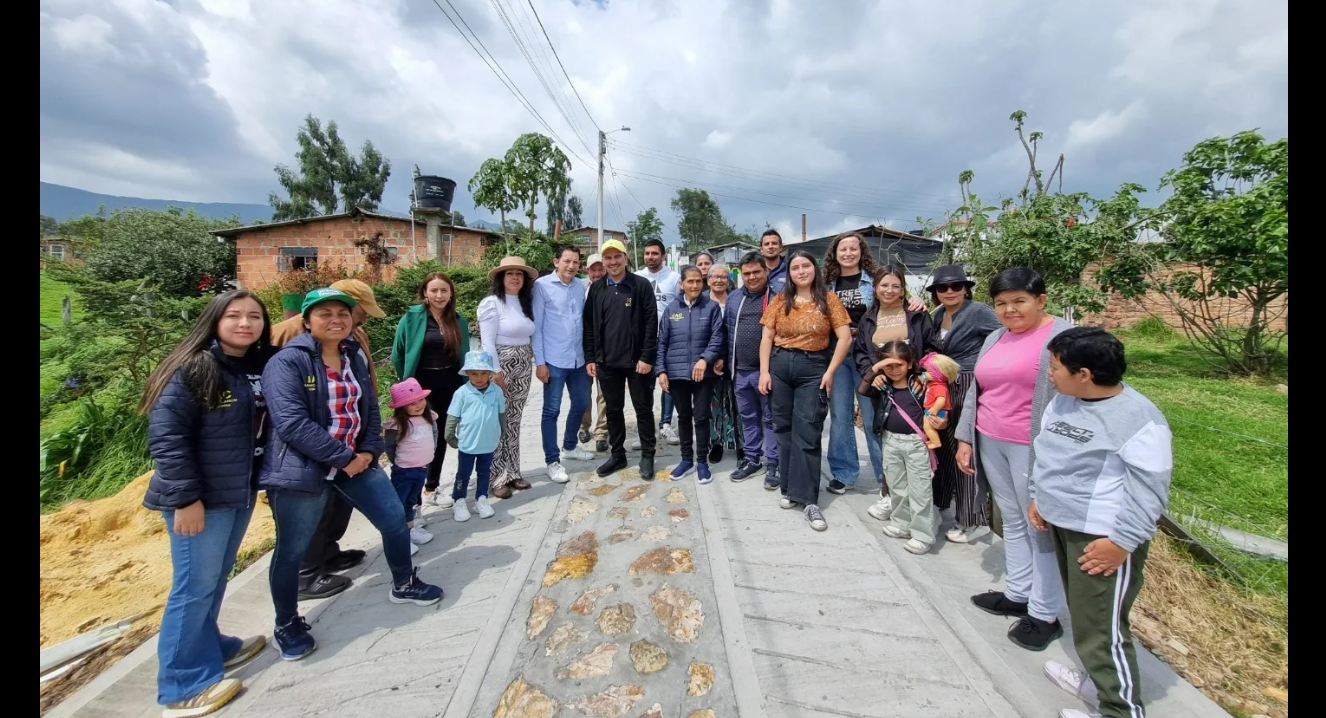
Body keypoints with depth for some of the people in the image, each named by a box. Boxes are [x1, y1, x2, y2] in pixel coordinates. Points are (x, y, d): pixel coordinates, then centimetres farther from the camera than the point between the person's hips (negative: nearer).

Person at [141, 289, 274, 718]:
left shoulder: (261, 367, 4)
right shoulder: (191, 369, -16)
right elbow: (165, 436, -18)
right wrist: (185, 498, -19)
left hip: (241, 493, 7)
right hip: (201, 499, -6)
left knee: (216, 579, 21)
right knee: (195, 586, 4)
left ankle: (210, 647, 38)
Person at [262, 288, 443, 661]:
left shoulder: (354, 357, 6)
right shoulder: (287, 362, -16)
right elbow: (292, 424, -24)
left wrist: (369, 451, -4)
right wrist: (343, 458, -20)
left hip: (355, 459, 7)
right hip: (301, 468, -6)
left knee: (395, 520, 11)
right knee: (292, 549, 9)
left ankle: (404, 585, 35)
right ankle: (287, 625, 33)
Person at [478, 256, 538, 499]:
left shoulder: (526, 302, 10)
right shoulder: (492, 302, -9)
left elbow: (530, 335, 10)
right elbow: (487, 342, -13)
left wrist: (534, 363, 3)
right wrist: (496, 373, -16)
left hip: (523, 368, 6)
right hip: (500, 366, -6)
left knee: (513, 422, 14)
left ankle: (512, 472, 25)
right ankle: (497, 477, 14)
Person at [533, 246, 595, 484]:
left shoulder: (580, 286, 8)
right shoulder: (542, 285, -7)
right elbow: (536, 325, -8)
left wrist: (588, 353, 11)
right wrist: (539, 362, -10)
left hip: (578, 358, 6)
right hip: (554, 360, -6)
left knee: (581, 404, 17)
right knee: (552, 410, 3)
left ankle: (569, 446, 38)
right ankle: (552, 461, 15)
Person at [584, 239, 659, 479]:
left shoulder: (641, 285, -3)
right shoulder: (596, 288, 7)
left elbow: (651, 323, -8)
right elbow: (589, 325, 8)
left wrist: (647, 357, -13)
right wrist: (590, 358, 3)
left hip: (637, 361, -3)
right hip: (607, 362, 3)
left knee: (643, 409, 7)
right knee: (613, 410, 13)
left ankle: (647, 456, 20)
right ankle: (617, 454, 27)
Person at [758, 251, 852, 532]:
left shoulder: (828, 299, 1)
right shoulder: (780, 301, 6)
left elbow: (845, 337, -3)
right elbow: (767, 337, 4)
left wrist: (830, 372, -9)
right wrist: (764, 371, -5)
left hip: (813, 368, -2)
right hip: (780, 365, 2)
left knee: (807, 433, -3)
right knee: (784, 429, 9)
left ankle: (809, 500, 3)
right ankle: (790, 489, 23)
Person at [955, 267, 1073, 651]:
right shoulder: (994, 338, 12)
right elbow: (975, 392, 15)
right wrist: (966, 438, 13)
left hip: (1033, 449, -7)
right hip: (991, 444, 7)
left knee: (1041, 527, 3)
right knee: (1012, 522, 17)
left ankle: (1045, 615, 17)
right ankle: (1017, 594, 31)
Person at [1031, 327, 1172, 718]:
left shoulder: (1138, 419, -21)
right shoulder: (1062, 401, 3)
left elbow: (1148, 491, -19)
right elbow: (1045, 451, 15)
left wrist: (1121, 542, -19)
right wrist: (1038, 497, 15)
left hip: (1103, 538, -8)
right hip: (1062, 525, 8)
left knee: (1101, 629, 1)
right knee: (1083, 616, 23)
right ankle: (1099, 681, 42)